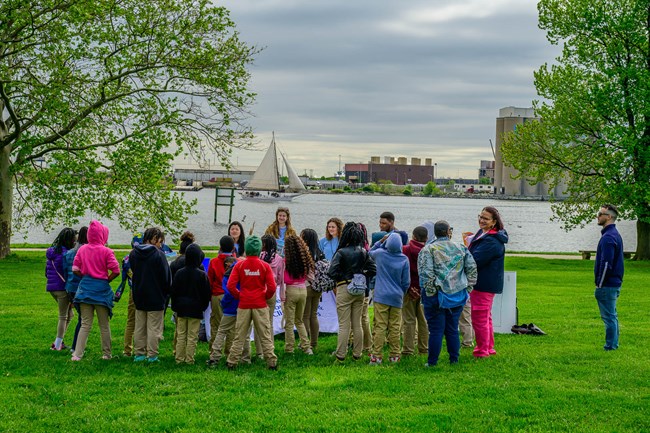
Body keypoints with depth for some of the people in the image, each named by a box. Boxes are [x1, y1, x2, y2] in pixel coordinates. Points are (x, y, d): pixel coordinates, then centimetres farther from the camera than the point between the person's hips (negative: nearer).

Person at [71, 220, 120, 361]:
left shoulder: (82, 249, 2)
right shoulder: (106, 251, -9)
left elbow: (75, 269, 2)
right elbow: (116, 270, -13)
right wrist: (107, 279, 3)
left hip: (85, 287, 3)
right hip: (101, 288, -3)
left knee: (85, 324, 6)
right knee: (104, 325, 10)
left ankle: (77, 354, -4)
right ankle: (106, 354, 19)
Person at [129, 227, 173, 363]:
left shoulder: (134, 254, 3)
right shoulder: (158, 255, -14)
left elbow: (132, 272, 11)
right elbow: (166, 277, -10)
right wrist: (166, 293, 6)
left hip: (139, 297, 5)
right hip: (156, 298, -5)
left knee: (139, 327, 13)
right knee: (154, 328, 0)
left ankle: (139, 354, 15)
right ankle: (152, 355, 0)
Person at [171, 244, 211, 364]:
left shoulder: (180, 273, -1)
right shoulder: (202, 275, -10)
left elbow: (174, 291, 4)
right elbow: (207, 293, -5)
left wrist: (175, 306, 14)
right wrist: (204, 306, 10)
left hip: (181, 309, 3)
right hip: (195, 309, -3)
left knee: (180, 335, 9)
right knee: (192, 336, 1)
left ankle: (179, 359, 11)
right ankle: (189, 360, 2)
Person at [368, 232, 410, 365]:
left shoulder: (380, 254, -5)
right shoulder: (404, 259, -4)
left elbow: (370, 252, 21)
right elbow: (406, 282, 4)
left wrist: (382, 241, 17)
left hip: (381, 296, -1)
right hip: (397, 298, 1)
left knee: (380, 326, -2)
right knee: (395, 327, 7)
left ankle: (377, 356, -4)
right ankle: (395, 355, 12)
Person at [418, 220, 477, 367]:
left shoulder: (428, 250, -7)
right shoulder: (460, 249, 5)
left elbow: (426, 273, -15)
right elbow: (472, 268, 5)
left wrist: (430, 292, -9)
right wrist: (468, 287, 11)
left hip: (437, 295, -3)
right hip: (457, 295, 3)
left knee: (436, 330, 1)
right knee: (453, 329, 12)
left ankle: (432, 362, 5)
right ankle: (454, 360, 16)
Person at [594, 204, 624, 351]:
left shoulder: (608, 237, -18)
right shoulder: (615, 234, 14)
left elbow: (606, 264, -22)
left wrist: (599, 285, -17)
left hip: (607, 284, -10)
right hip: (615, 283, 10)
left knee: (609, 316, -5)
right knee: (612, 316, 15)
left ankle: (610, 346, -1)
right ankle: (614, 344, 21)